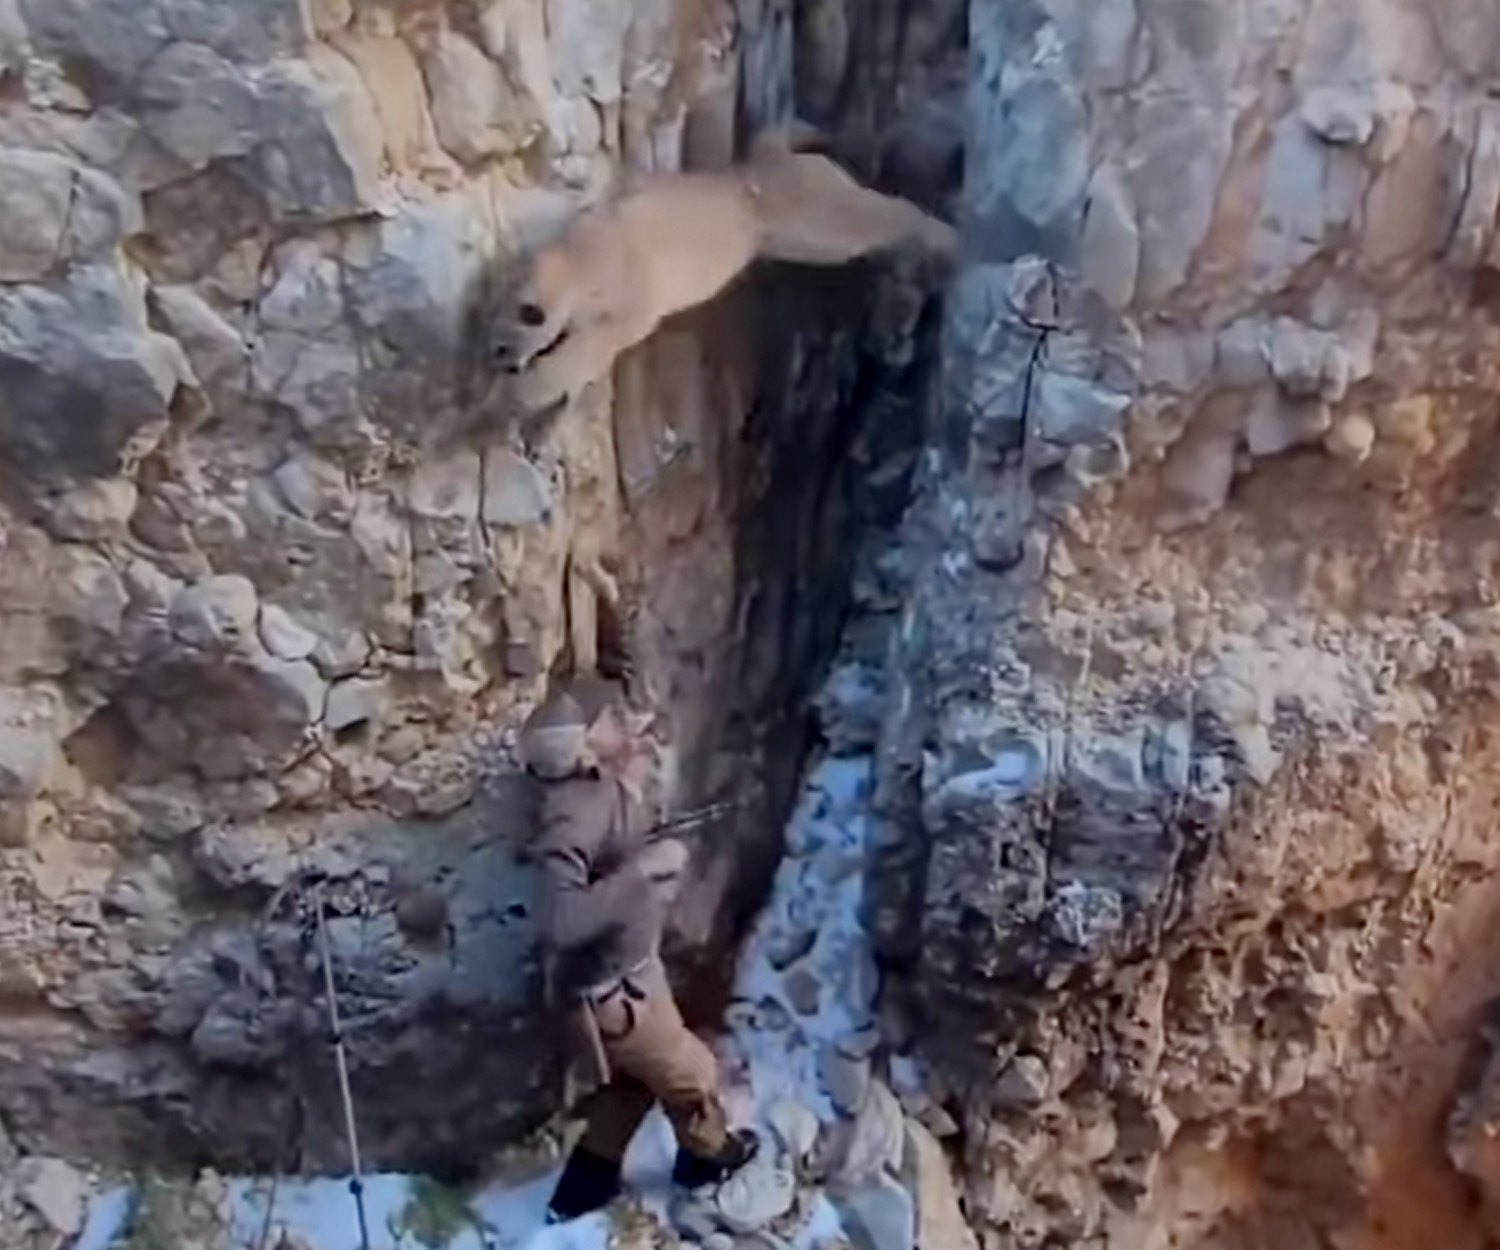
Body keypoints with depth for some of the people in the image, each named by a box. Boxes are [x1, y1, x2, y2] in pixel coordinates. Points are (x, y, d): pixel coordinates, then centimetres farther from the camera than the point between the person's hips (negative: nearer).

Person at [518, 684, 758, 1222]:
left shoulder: (607, 787, -8)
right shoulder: (576, 813, -35)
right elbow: (559, 922, -44)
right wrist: (644, 870, -38)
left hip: (628, 966, 8)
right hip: (605, 989, -8)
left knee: (636, 1077, 28)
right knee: (690, 1070, 16)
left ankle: (585, 1184, 44)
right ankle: (708, 1154, 46)